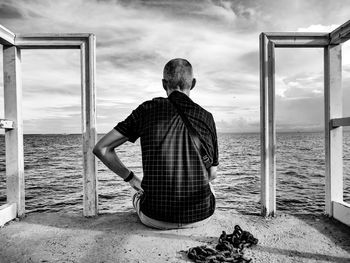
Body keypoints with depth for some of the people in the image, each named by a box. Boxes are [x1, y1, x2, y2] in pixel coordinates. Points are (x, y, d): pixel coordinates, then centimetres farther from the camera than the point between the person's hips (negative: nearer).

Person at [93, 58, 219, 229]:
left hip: (156, 218, -1)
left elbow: (101, 148, -4)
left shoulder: (148, 109, -6)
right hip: (201, 216, 2)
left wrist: (131, 179, 6)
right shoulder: (206, 117, -3)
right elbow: (212, 174, 6)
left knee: (139, 196, 34)